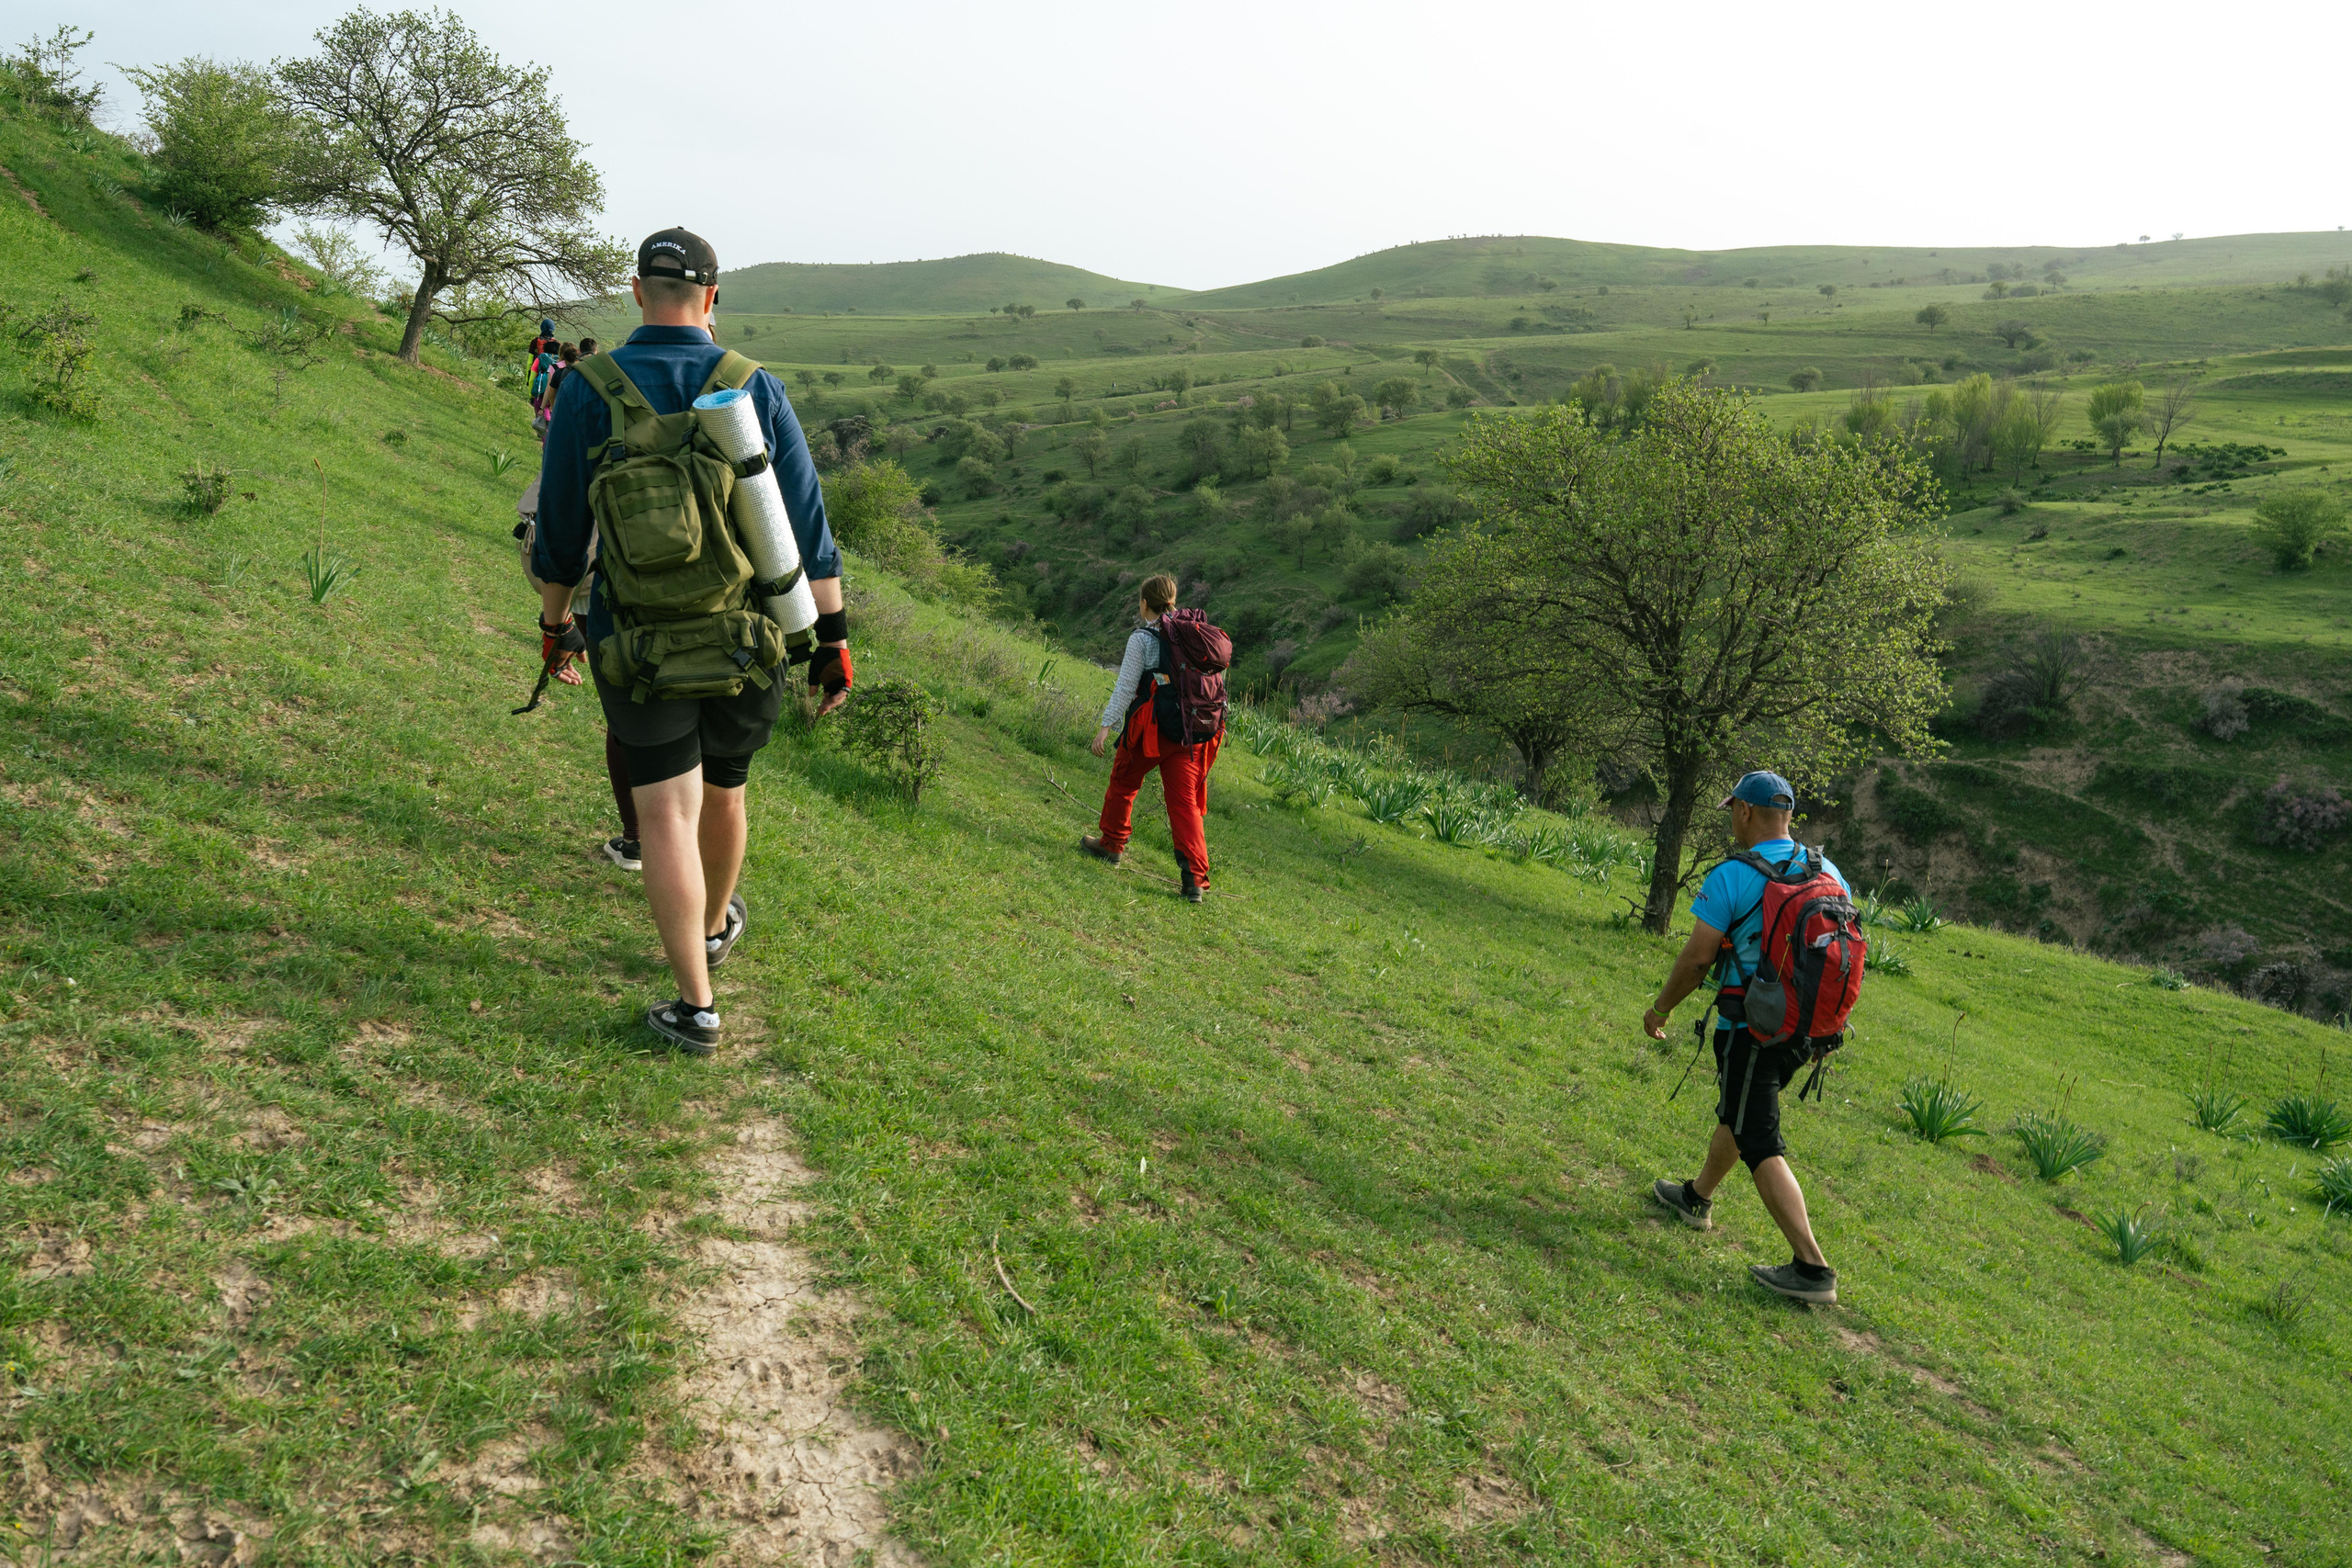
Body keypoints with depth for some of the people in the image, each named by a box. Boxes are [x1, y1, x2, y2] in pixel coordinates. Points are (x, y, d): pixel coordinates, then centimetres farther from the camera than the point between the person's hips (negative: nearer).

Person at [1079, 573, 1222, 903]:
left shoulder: (1142, 638, -5)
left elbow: (1126, 686, -9)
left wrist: (1106, 725, -7)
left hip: (1151, 728, -4)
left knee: (1123, 783, 21)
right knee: (1185, 801, 0)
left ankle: (1112, 844, 36)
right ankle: (1195, 877, -12)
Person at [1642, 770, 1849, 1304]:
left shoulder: (1731, 876, -16)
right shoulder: (1829, 871, 4)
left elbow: (1696, 958, -14)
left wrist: (1660, 1009, 2)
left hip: (1750, 1028, -8)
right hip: (1807, 1028, 8)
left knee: (1760, 1144, -5)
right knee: (1739, 1112, 26)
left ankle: (1812, 1267, -10)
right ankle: (1698, 1197, 46)